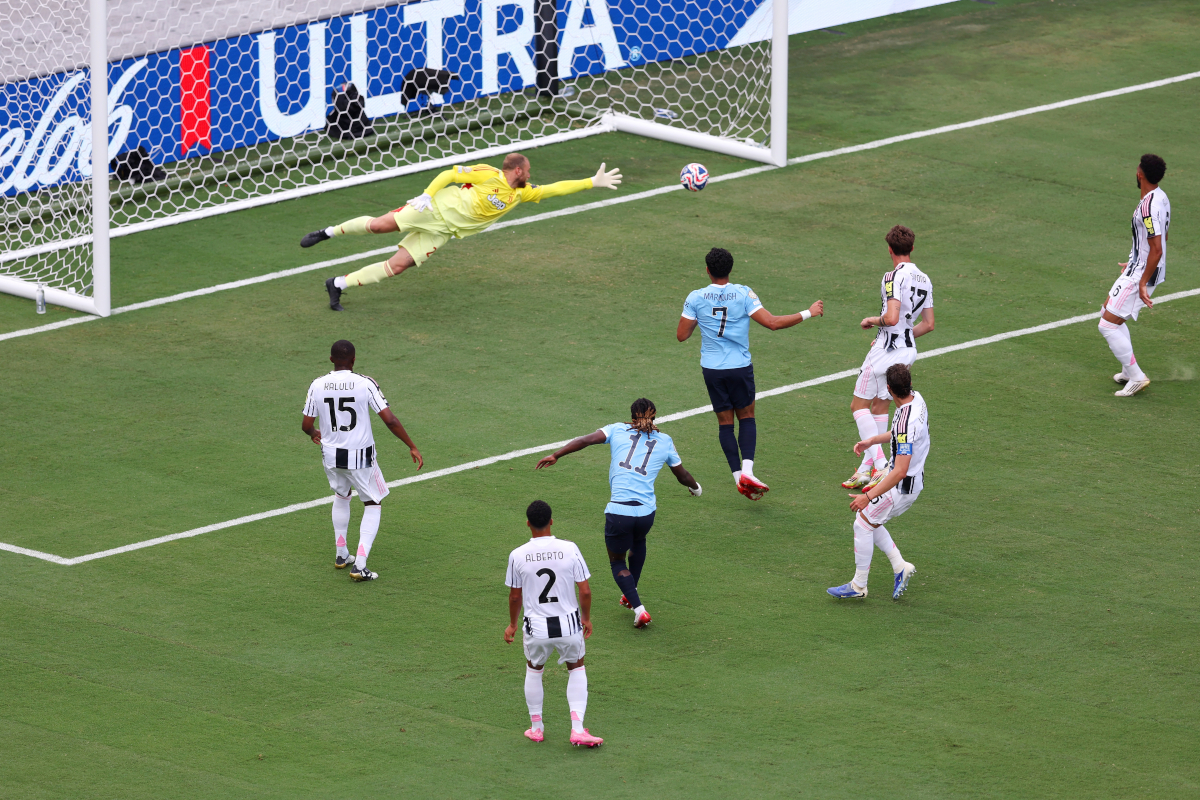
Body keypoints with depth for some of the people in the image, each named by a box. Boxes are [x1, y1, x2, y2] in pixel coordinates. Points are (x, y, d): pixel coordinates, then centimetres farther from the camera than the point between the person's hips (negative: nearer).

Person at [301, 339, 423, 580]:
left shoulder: (317, 386, -6)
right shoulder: (365, 384, -15)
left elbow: (306, 425, 2)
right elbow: (390, 420, -16)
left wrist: (315, 433, 27)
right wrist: (412, 447, -6)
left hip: (331, 454, 3)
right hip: (361, 456, -3)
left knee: (341, 496, 31)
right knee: (372, 506, 13)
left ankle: (341, 555, 37)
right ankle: (359, 565, 0)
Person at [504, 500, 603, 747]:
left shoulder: (517, 556, -9)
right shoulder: (569, 549, -11)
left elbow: (515, 596, 3)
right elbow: (585, 591, -7)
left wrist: (512, 624, 20)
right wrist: (586, 618, 11)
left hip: (536, 628, 0)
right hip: (569, 625, 0)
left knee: (533, 670, 26)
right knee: (576, 668, 23)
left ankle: (536, 727, 33)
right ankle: (577, 728, 13)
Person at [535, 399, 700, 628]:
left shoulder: (618, 430, 9)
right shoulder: (664, 441, 13)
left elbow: (586, 440, -5)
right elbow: (682, 475, 23)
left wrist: (556, 455, -2)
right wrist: (695, 487, 44)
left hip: (618, 510, -2)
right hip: (646, 512, 2)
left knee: (617, 561, 17)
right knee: (638, 541, 38)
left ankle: (639, 609, -1)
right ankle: (631, 593, 38)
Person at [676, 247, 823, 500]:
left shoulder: (696, 298, -6)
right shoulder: (743, 294, -9)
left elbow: (681, 335, -2)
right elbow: (772, 323, -13)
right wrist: (808, 313, -4)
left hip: (712, 370, 1)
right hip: (740, 367, -1)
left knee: (725, 422, 11)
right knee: (746, 417, 14)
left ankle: (738, 476, 3)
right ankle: (747, 470, -6)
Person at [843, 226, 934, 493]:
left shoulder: (894, 277, -17)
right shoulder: (924, 280, 8)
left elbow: (892, 318, -28)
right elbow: (928, 324, 13)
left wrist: (873, 321, -6)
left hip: (887, 350, -8)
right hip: (908, 350, 8)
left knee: (859, 405, 1)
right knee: (879, 407, 17)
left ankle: (880, 465, -10)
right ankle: (866, 469, 18)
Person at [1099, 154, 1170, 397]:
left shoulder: (1149, 207, -26)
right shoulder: (1161, 197, 6)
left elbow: (1157, 249, -28)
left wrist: (1143, 284, -23)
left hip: (1140, 275, -10)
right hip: (1139, 269, 10)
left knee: (1108, 325, -8)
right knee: (1107, 311, 24)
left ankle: (1136, 377, -2)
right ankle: (1129, 371, 29)